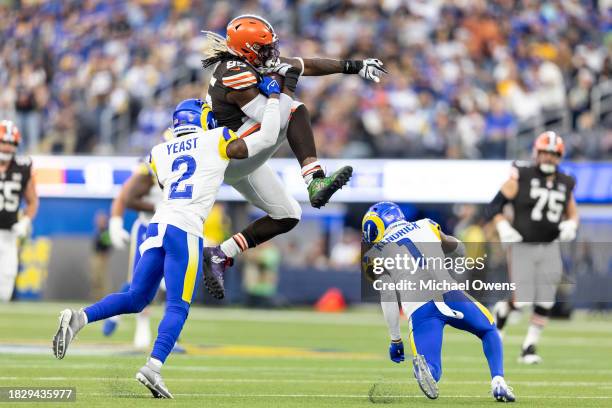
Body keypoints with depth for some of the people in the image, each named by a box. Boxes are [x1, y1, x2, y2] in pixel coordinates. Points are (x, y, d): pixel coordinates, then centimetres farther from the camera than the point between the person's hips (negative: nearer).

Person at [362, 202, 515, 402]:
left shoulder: (377, 254, 11)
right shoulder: (426, 227, 19)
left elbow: (388, 298, 5)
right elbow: (459, 250, 34)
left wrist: (395, 340, 12)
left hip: (421, 312, -2)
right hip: (451, 295, 2)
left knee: (432, 374, 3)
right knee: (489, 331, 29)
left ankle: (420, 364, -35)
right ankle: (498, 381, 3)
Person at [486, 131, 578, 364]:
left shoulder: (565, 183, 6)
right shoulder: (522, 177, -8)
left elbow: (572, 212, 19)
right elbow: (494, 207, -5)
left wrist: (571, 225, -3)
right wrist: (503, 228, -20)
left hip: (549, 248, 4)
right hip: (522, 247, -4)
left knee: (544, 303, -1)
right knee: (522, 301, -8)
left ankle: (529, 348, 13)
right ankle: (502, 310, 28)